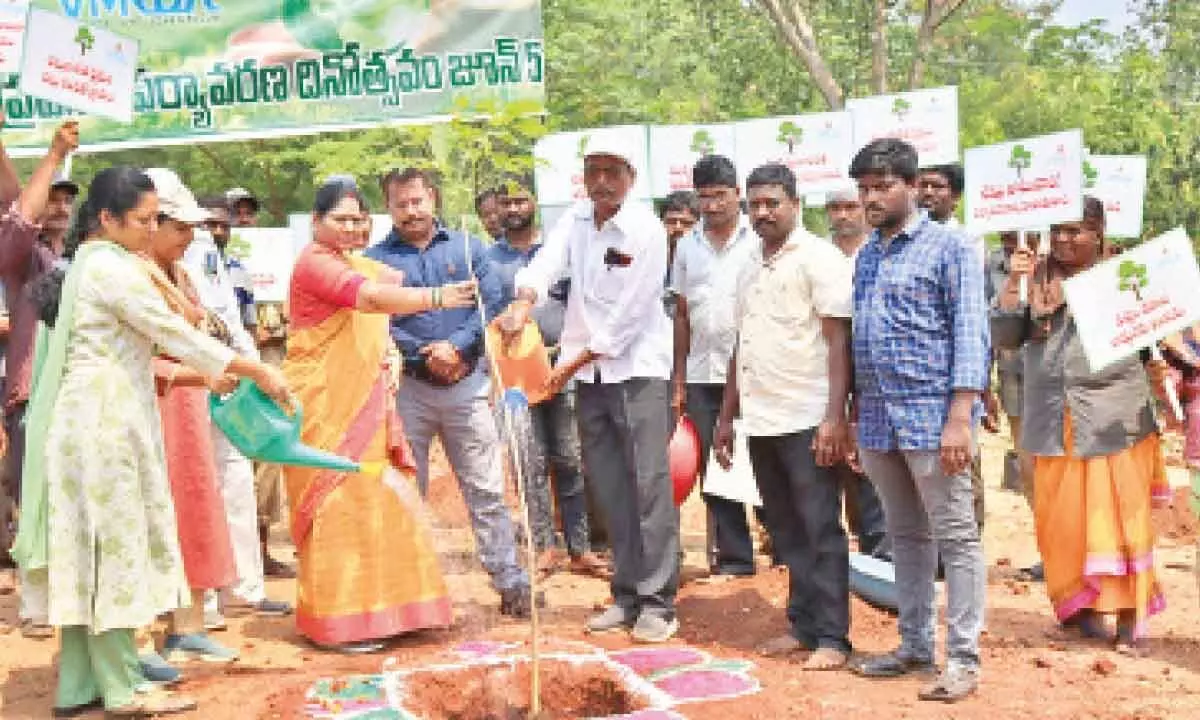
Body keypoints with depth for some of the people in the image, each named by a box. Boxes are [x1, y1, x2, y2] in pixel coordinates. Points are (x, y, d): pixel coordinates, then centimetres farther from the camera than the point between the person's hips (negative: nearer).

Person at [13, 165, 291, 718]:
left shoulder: (88, 262, 18)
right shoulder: (114, 267, -13)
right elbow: (175, 334, -17)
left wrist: (204, 375, 17)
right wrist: (256, 371, -13)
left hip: (91, 417, 10)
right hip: (104, 420, -10)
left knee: (88, 550, 10)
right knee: (113, 547, -4)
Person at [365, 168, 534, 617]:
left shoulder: (466, 249, 10)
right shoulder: (376, 259, 6)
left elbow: (491, 304, 1)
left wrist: (456, 347, -13)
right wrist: (426, 358, -12)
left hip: (467, 383, 1)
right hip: (406, 389, 0)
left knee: (486, 490, 2)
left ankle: (510, 581, 7)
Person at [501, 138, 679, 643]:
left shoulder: (646, 232, -12)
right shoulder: (576, 219, 7)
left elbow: (629, 315, -15)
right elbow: (548, 263, -10)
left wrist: (575, 360, -11)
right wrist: (522, 304, -31)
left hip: (637, 369, -6)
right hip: (587, 374, 6)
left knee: (649, 485, -9)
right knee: (610, 490, 9)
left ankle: (658, 602, -5)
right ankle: (626, 596, 17)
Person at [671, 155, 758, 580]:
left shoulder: (757, 242, -1)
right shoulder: (687, 247, 11)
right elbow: (681, 315, 13)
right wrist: (678, 381, 10)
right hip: (702, 374, 4)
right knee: (713, 469, 6)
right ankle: (732, 557, 14)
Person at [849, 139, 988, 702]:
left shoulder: (949, 247, -4)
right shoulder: (866, 256, 15)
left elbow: (971, 335, -11)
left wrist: (960, 417, -19)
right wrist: (855, 414, 13)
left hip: (932, 417, -7)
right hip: (878, 420, 7)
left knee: (955, 538, 0)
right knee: (905, 538, 14)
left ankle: (963, 659, 6)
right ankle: (914, 646, 24)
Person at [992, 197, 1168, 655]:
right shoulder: (1037, 278, 10)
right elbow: (1005, 337, 4)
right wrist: (1012, 283, -6)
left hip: (1115, 415, -2)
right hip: (1053, 419, 2)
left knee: (1120, 515, -2)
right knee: (1062, 519, 4)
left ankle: (1129, 615, 6)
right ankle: (1080, 605, 20)